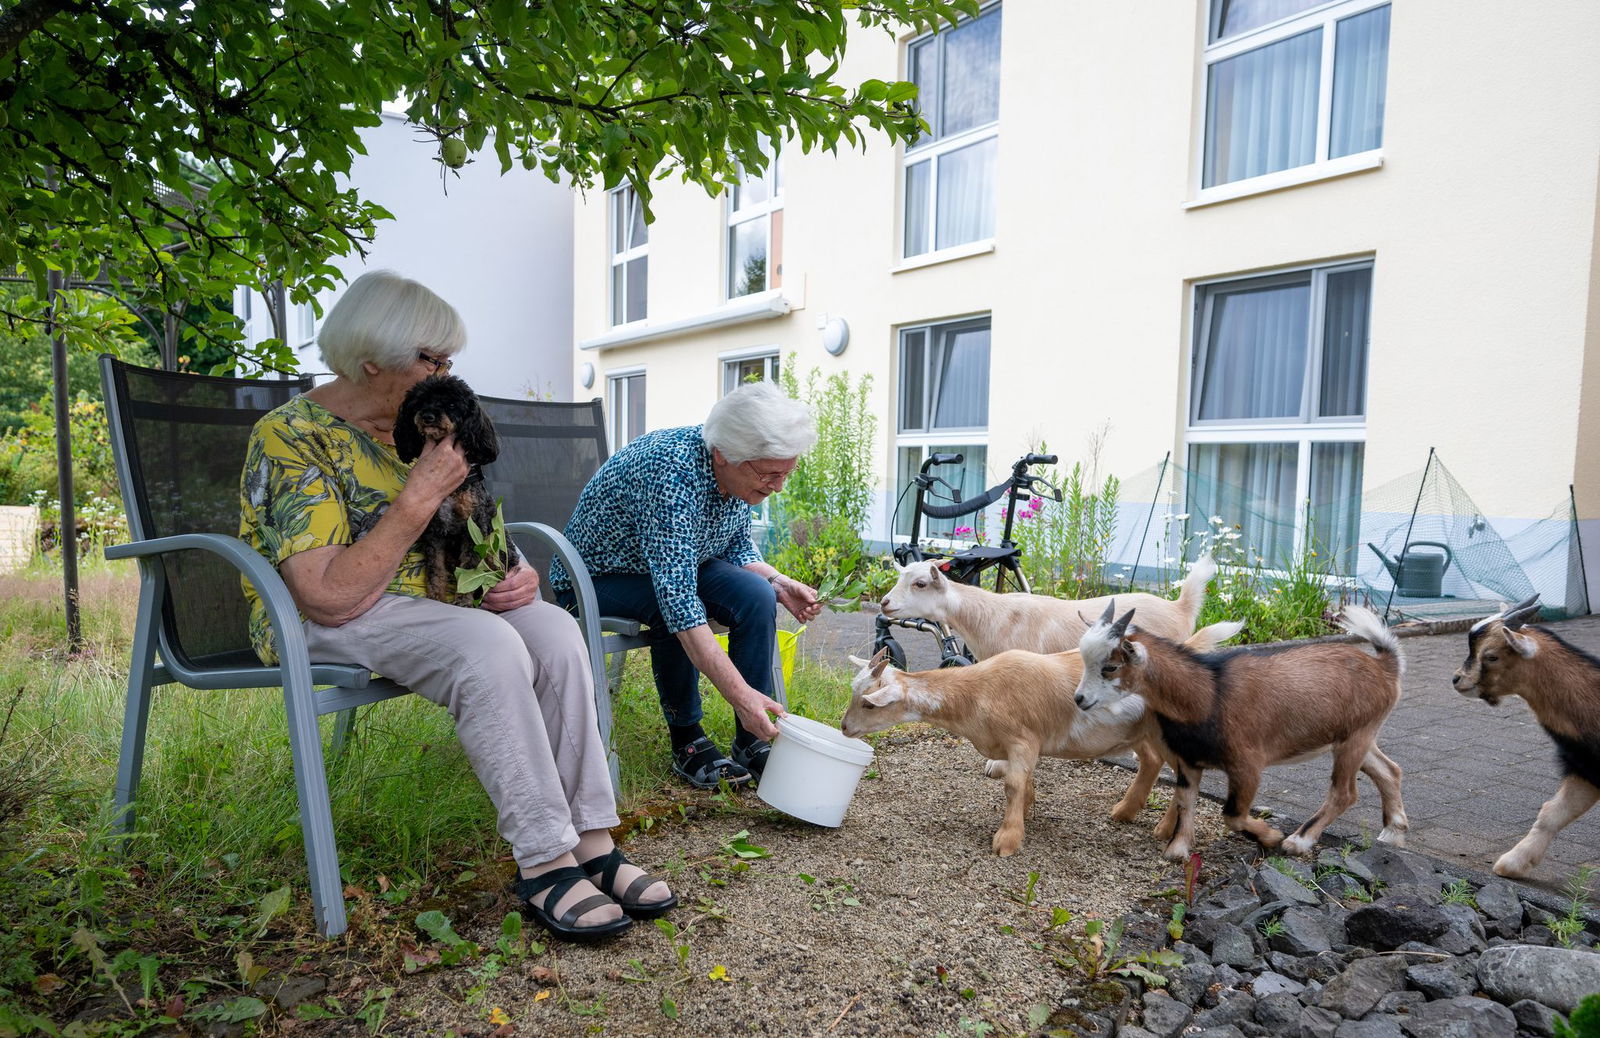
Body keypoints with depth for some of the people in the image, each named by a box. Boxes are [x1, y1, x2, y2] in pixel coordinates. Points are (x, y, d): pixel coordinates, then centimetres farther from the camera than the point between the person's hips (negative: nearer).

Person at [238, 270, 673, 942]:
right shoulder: (291, 437, -14)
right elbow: (329, 598, -24)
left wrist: (517, 574, -6)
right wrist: (420, 497, -24)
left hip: (424, 601, 7)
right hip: (320, 628, -6)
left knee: (551, 626, -22)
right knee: (487, 644, -34)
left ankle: (591, 842, -21)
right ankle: (542, 862, -25)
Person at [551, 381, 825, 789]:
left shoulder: (742, 473, -12)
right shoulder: (671, 469, -37)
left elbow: (738, 548, 6)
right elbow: (675, 596, -43)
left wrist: (778, 583, -15)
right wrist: (740, 693, -45)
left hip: (677, 565, 6)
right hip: (596, 578, -6)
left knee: (756, 596, -20)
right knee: (672, 610, -35)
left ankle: (752, 742, -12)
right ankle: (687, 741, -14)